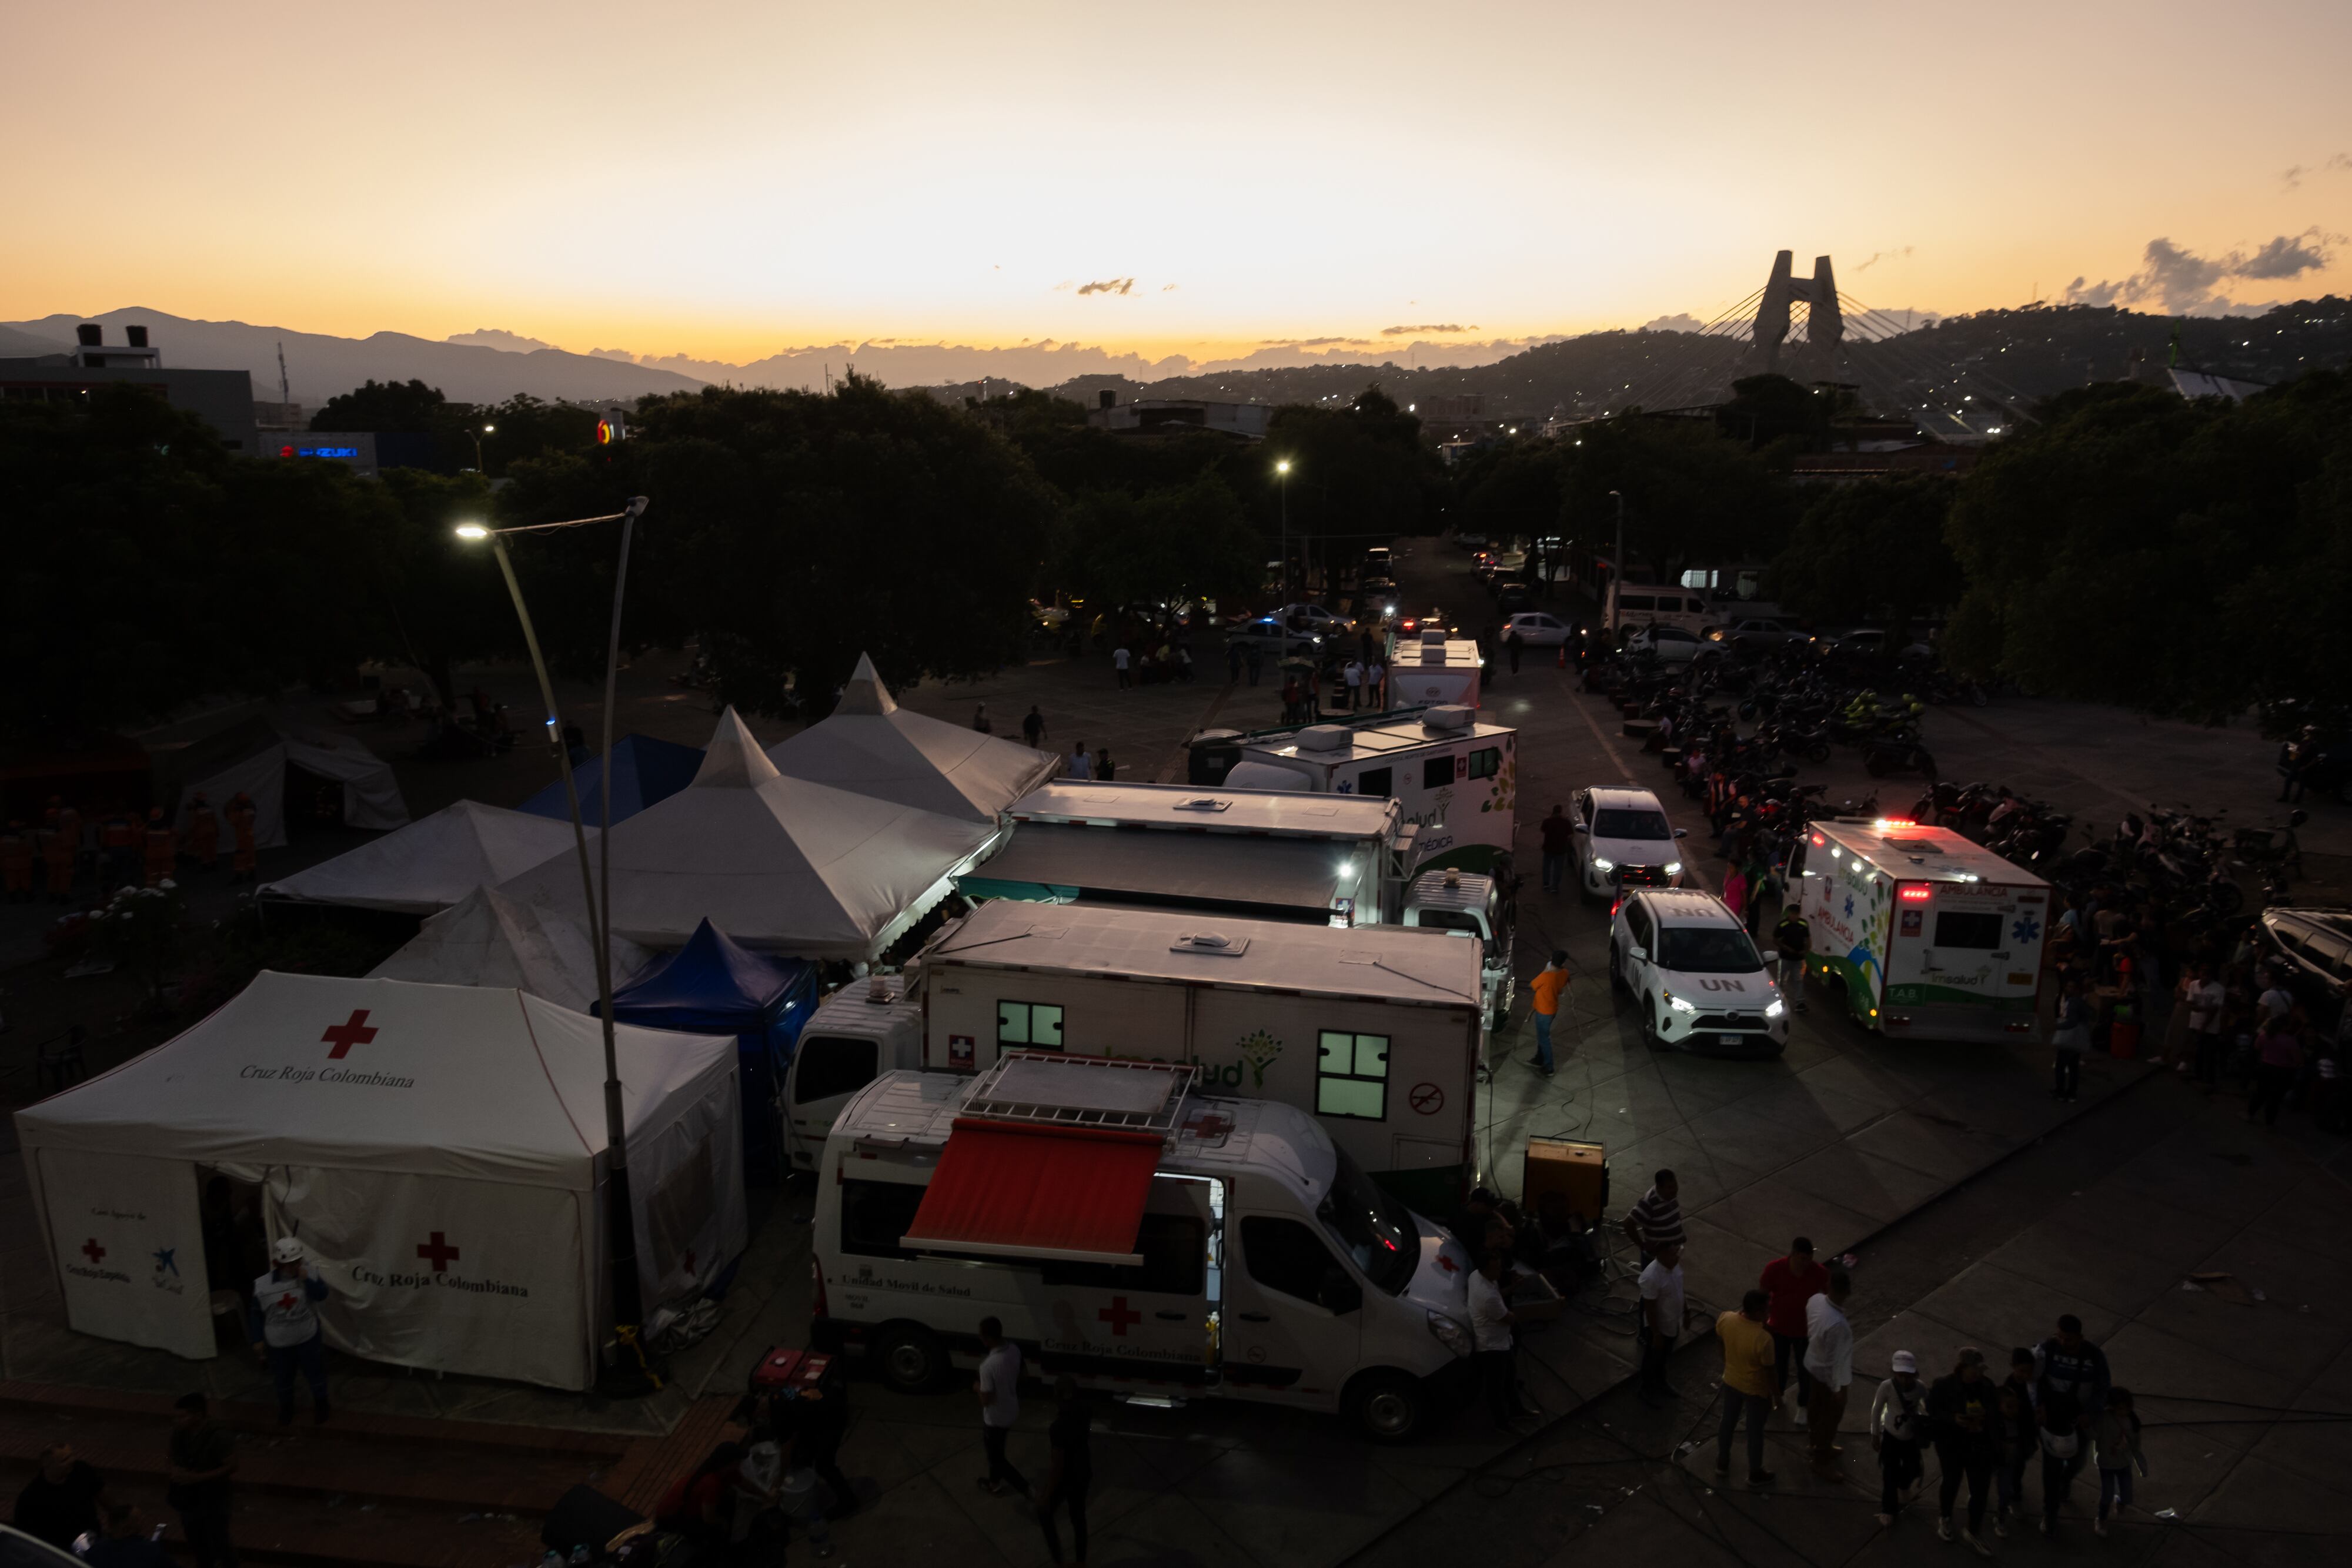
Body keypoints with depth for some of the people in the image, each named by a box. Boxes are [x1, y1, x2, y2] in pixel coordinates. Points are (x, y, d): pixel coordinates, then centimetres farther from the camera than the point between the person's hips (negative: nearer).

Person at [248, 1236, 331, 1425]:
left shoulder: (309, 1272, -14)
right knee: (283, 1379, 18)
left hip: (308, 1337, 0)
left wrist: (307, 1280, -31)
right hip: (278, 1342, 0)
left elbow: (322, 1295, -20)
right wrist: (258, 1340, -1)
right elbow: (256, 1313, -3)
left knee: (315, 1373, 14)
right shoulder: (263, 1285, -14)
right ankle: (286, 1407, 44)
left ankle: (320, 1404, 39)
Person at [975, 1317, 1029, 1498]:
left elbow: (986, 1400, -27)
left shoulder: (988, 1366, -35)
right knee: (995, 1449, 30)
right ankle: (995, 1481, 48)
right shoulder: (1014, 1350, -12)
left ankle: (1025, 1487, 17)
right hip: (1011, 1411, 8)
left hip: (995, 1418, -8)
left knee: (995, 1456, 15)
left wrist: (977, 1388, -6)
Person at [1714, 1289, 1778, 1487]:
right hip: (1756, 1389, -5)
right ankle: (1755, 1474, 41)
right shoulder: (1764, 1339, -37)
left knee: (1728, 1422, 27)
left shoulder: (1726, 1320, -22)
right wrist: (1777, 1395, -5)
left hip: (1731, 1381, 5)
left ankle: (1722, 1463, 47)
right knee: (1755, 1432, 19)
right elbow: (1769, 1372, -22)